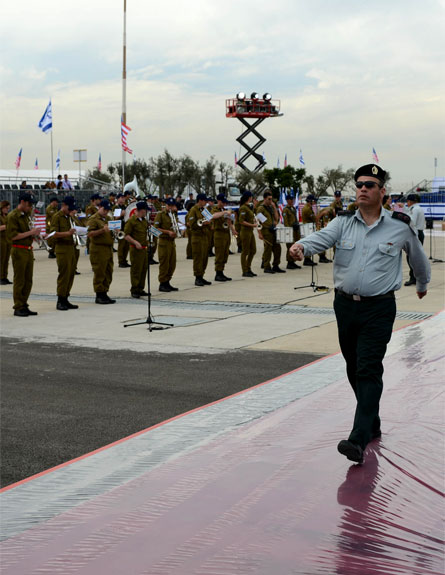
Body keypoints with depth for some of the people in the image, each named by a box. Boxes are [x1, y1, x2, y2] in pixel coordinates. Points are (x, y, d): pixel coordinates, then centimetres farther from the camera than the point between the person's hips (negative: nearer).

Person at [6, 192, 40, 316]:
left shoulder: (26, 215, 15)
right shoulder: (13, 216, -11)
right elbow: (12, 236, -18)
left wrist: (34, 233, 7)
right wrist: (30, 233, -18)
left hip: (28, 250, 8)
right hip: (19, 251, -8)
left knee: (28, 281, 9)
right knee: (19, 280, -4)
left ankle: (24, 306, 17)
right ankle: (18, 308, 1)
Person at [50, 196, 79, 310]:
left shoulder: (69, 217, 19)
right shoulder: (56, 217, -6)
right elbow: (54, 233, -17)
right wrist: (67, 233, -28)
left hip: (71, 247, 8)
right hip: (62, 248, -8)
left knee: (71, 274, 7)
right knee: (64, 274, -10)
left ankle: (65, 300, 13)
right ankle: (60, 302, -6)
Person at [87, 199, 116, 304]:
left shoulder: (108, 218, 20)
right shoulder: (93, 219, -5)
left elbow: (113, 230, 31)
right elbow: (90, 234, -16)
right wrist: (102, 230, -27)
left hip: (109, 248, 8)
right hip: (98, 249, -8)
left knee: (108, 273, 8)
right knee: (99, 273, -6)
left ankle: (104, 293, 15)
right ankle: (99, 296, -2)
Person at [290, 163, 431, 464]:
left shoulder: (400, 226, 0)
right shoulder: (344, 222, 5)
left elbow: (419, 256, 18)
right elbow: (322, 237, -15)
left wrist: (423, 284, 33)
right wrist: (302, 246, -37)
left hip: (379, 309, -4)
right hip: (345, 305, 4)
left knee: (369, 371, -13)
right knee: (354, 369, 14)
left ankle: (359, 440, -19)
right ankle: (373, 424, 33)